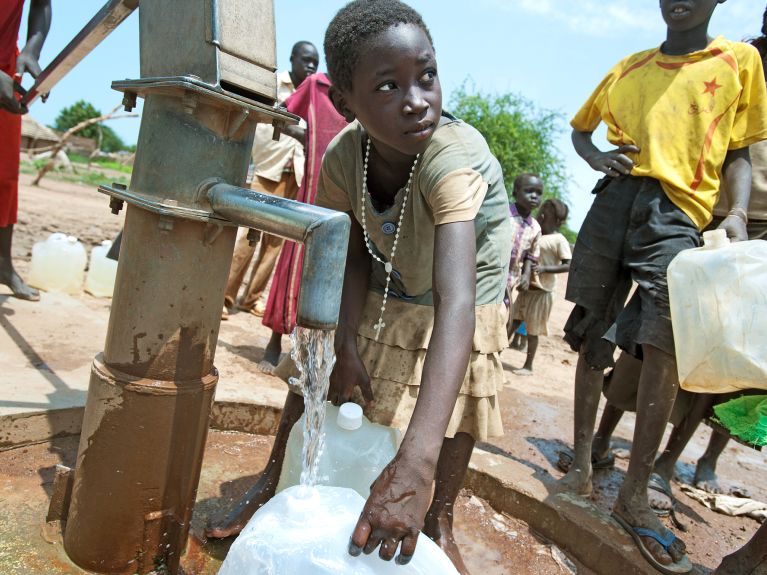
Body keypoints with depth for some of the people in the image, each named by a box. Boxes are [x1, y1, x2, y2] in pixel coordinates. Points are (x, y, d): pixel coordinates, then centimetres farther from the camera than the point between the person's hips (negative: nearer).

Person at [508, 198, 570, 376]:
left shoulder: (559, 240, -11)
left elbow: (568, 265, -15)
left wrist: (544, 269, -25)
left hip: (541, 290, -6)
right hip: (525, 287, 6)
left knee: (532, 330, 4)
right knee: (515, 321, 12)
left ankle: (528, 366, 17)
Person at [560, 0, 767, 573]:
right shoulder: (628, 67, 20)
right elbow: (581, 127, 30)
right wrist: (595, 156, 6)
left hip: (677, 211, -3)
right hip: (614, 201, 3)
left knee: (662, 347, -13)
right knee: (592, 335, 2)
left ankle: (635, 497, -1)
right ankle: (583, 463, 15)